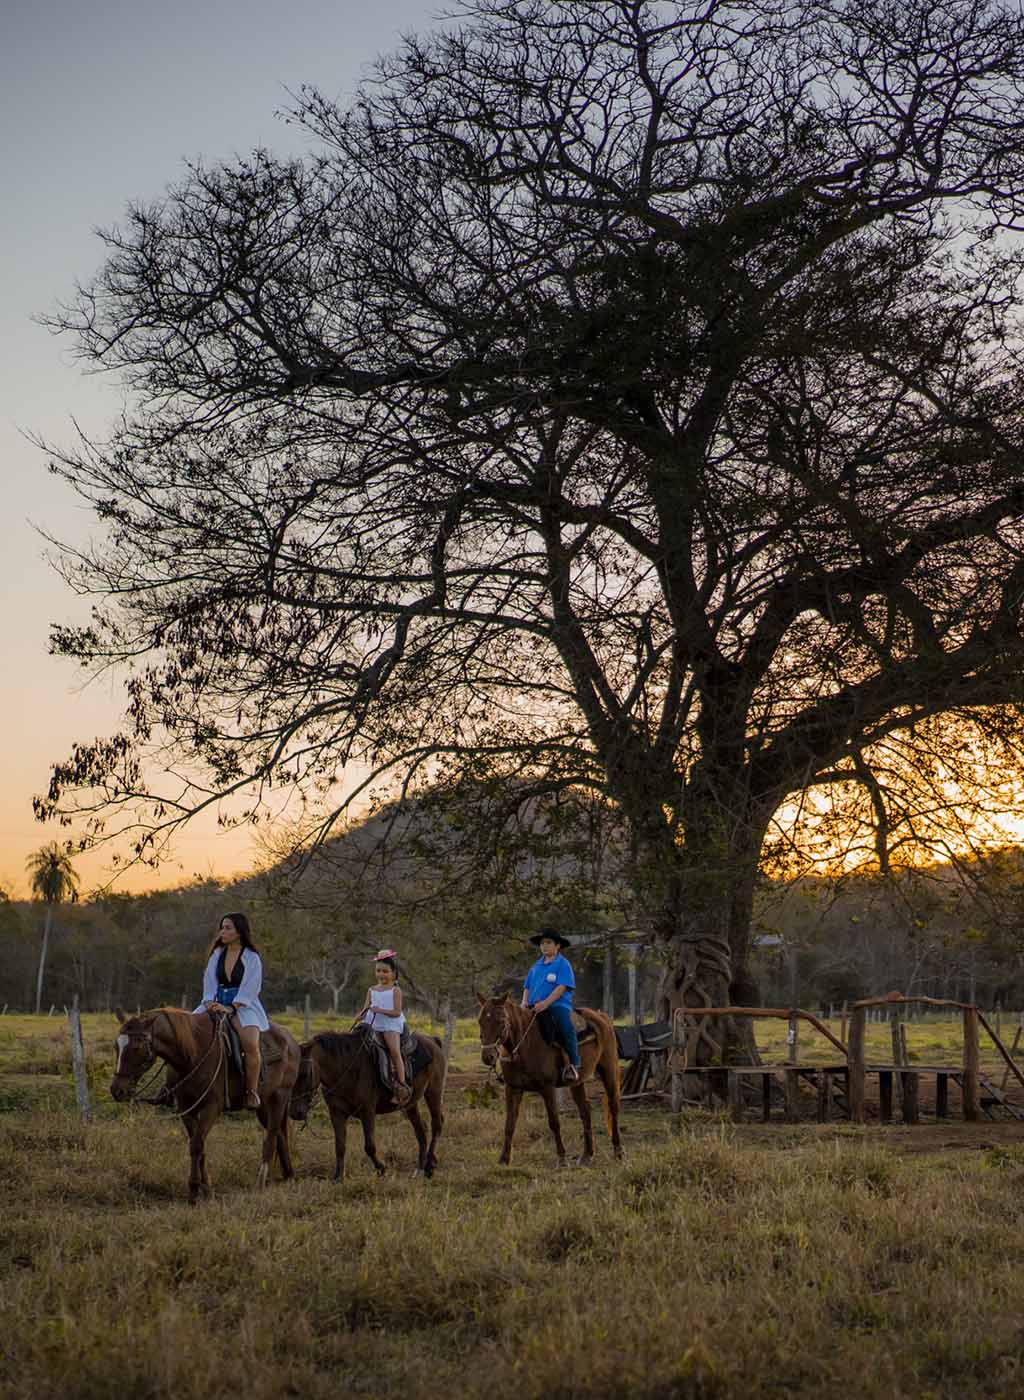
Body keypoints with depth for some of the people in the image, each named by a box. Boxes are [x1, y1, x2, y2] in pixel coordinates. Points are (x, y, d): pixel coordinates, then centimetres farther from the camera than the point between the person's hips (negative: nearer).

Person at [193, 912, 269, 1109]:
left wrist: (230, 1009, -22)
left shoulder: (252, 958, -3)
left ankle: (252, 1092, -20)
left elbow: (248, 990, -10)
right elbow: (210, 982, 8)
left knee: (250, 1043, -33)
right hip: (217, 1004, 5)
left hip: (243, 1006, -5)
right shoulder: (217, 954, 13)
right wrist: (209, 1002, -10)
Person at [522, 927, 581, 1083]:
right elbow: (527, 986, 22)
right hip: (535, 1008, 6)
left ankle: (573, 1065, -25)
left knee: (567, 1028, -31)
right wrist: (525, 1002, 2)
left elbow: (561, 987, -11)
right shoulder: (536, 966, 19)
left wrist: (545, 1003, -21)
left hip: (557, 1005, -6)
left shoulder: (562, 964, 0)